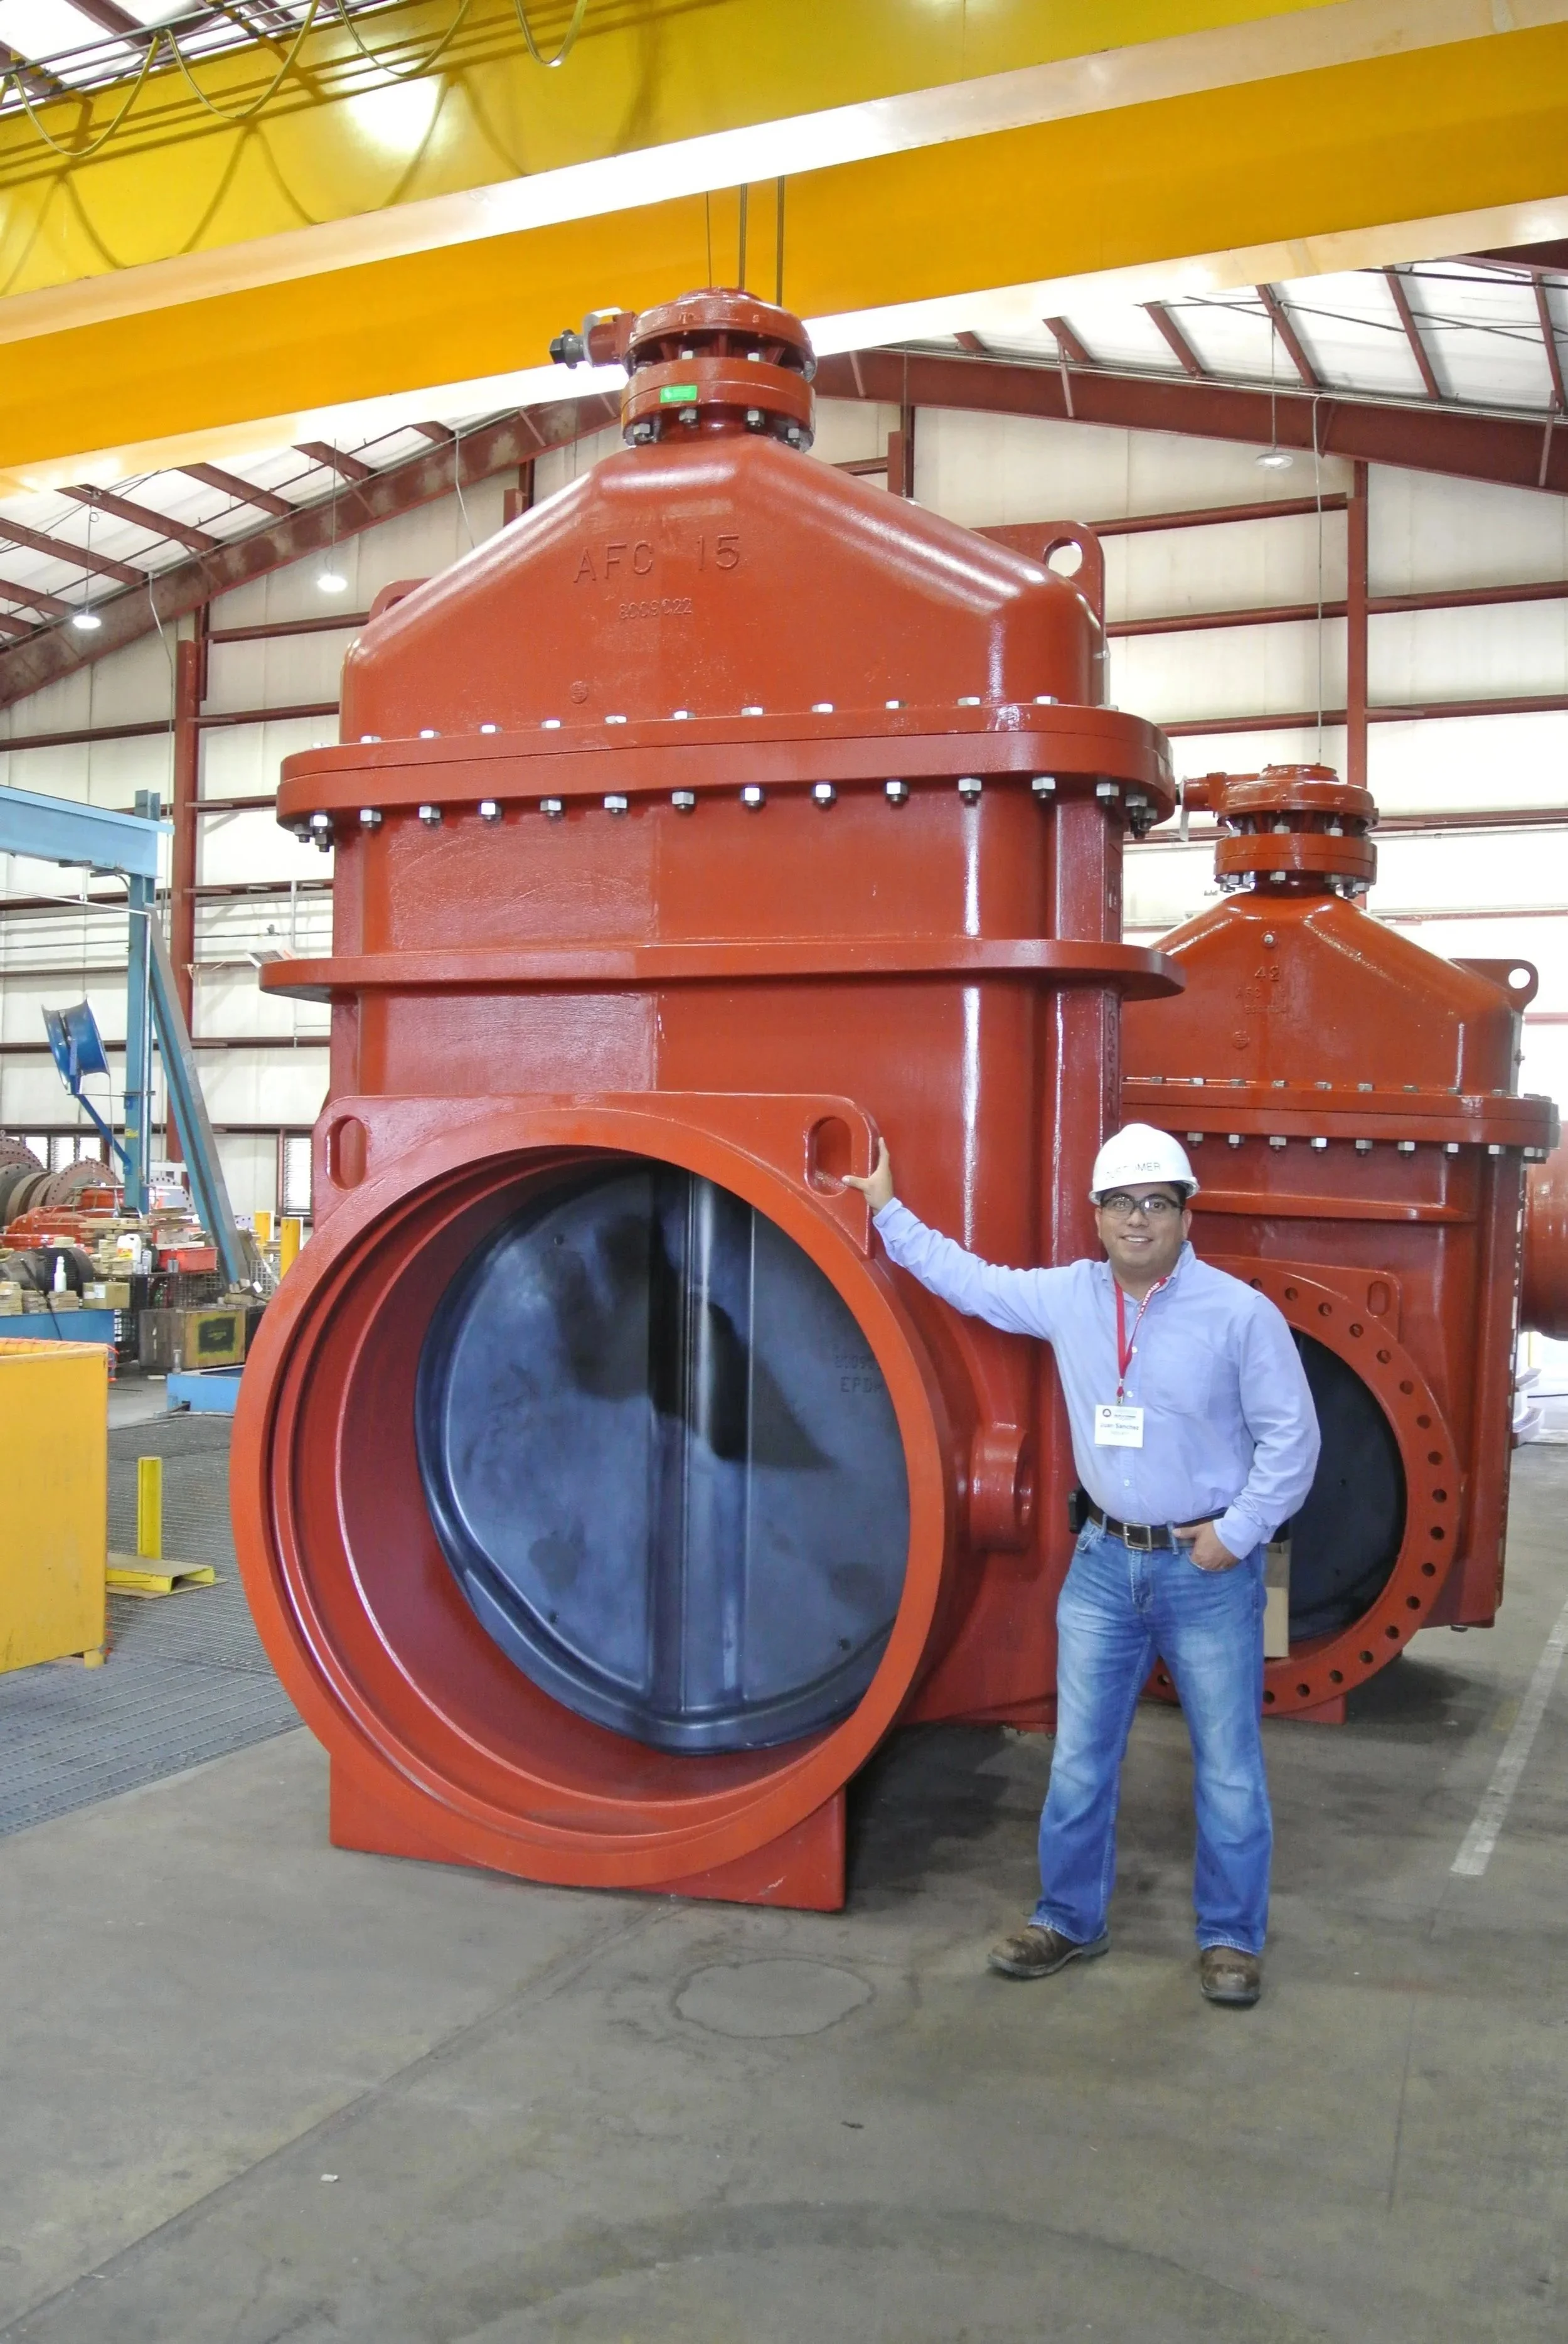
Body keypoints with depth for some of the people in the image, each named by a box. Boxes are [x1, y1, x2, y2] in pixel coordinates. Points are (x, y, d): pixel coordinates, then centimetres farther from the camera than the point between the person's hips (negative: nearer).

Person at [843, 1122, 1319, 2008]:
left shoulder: (1240, 1313, -13)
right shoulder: (1069, 1298, 1)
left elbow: (1291, 1437, -8)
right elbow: (968, 1278, 13)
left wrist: (1238, 1533, -12)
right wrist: (889, 1212, 13)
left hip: (1208, 1569, -4)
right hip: (1106, 1563, 4)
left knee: (1228, 1767, 7)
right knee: (1080, 1759, 12)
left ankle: (1231, 1938, 23)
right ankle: (1070, 1920, 28)